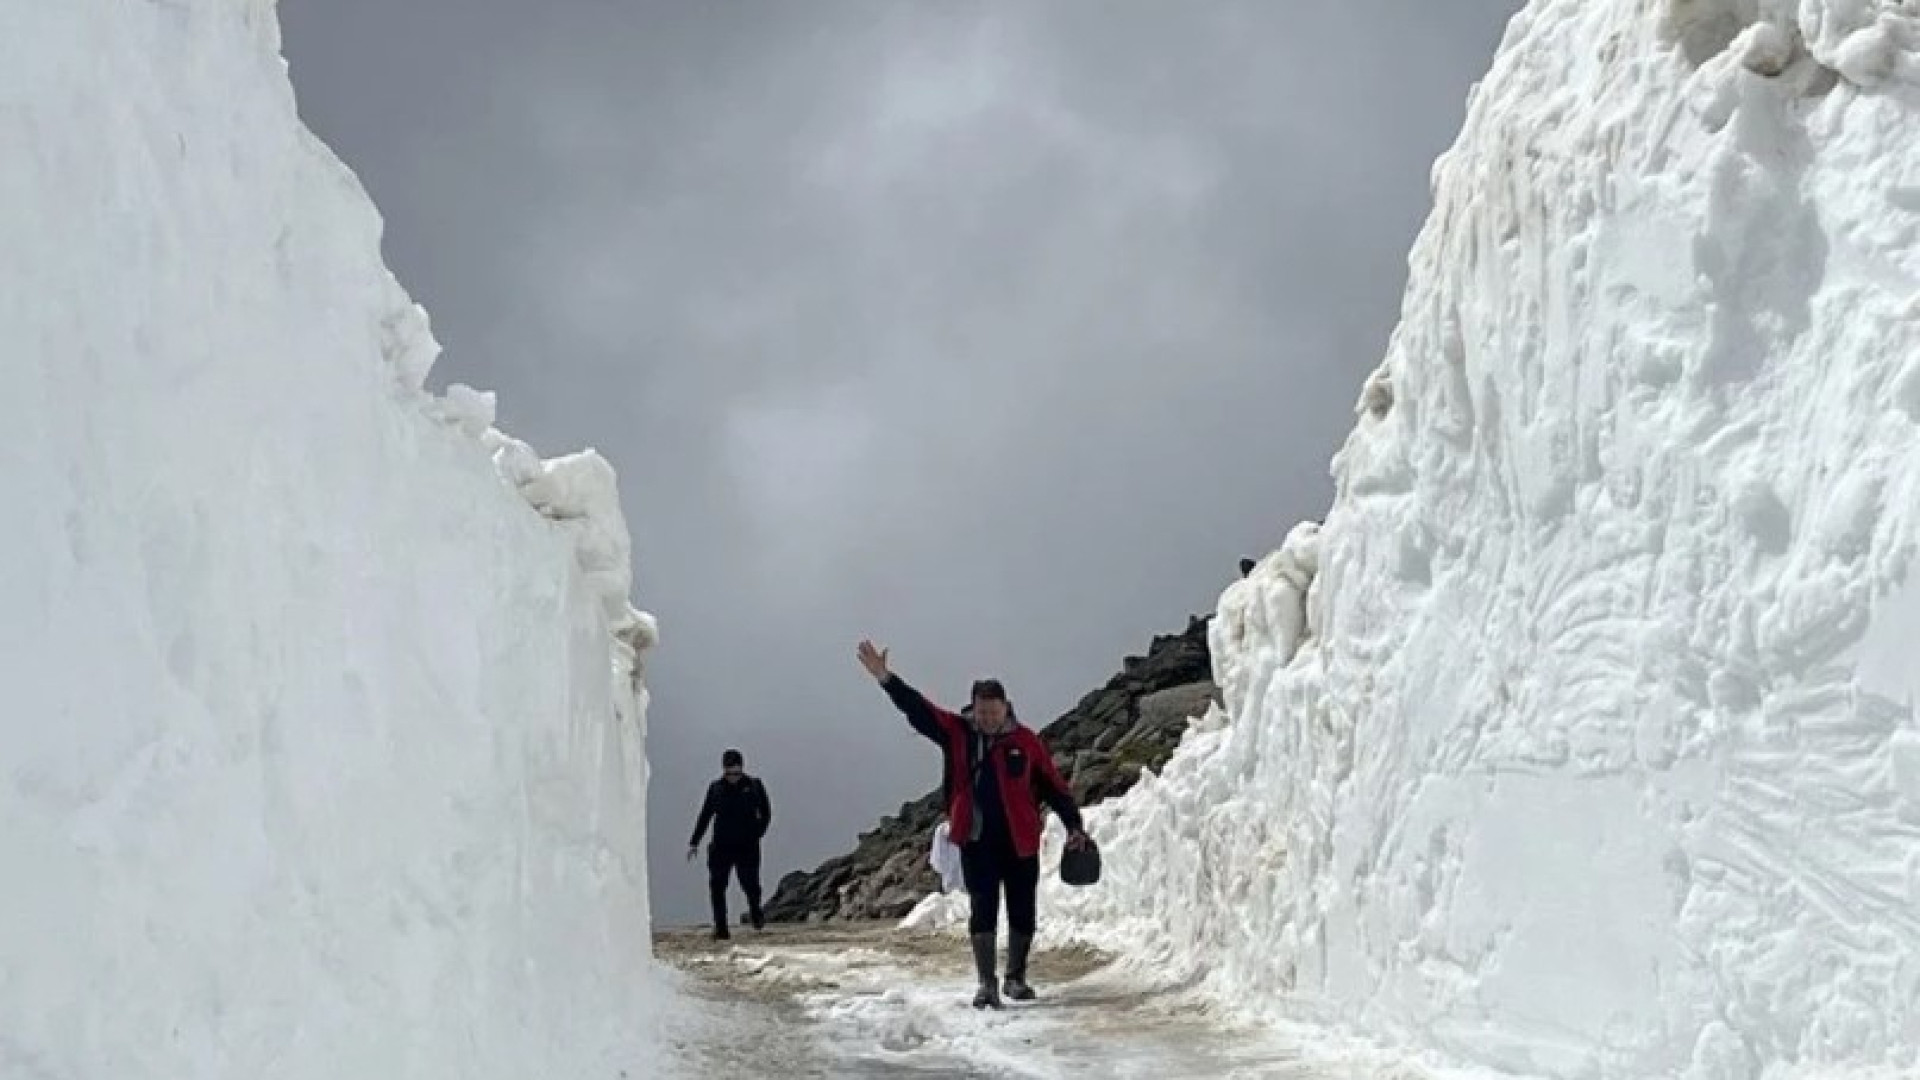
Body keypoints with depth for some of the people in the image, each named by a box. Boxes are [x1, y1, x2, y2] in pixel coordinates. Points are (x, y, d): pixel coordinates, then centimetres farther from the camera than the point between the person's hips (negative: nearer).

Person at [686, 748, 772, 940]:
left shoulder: (754, 786, 2)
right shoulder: (716, 788, 6)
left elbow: (766, 814, 9)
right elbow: (704, 816, 12)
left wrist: (756, 834, -3)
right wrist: (694, 843, 10)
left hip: (747, 847, -2)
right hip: (721, 847, 2)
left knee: (750, 884, -7)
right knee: (716, 887, -5)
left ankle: (755, 913, 25)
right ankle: (721, 929, 1)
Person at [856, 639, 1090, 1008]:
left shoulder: (1026, 741, -2)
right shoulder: (957, 733, 0)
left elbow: (1053, 785, 3)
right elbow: (917, 708, -6)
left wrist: (1074, 825, -1)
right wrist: (885, 678, -17)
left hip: (1021, 841, 1)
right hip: (977, 842, 0)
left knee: (1021, 912, 8)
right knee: (982, 910, -5)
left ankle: (1016, 978, 26)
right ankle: (986, 985, -2)